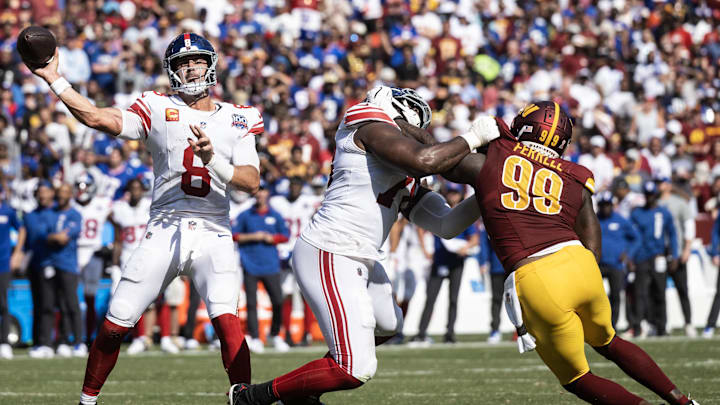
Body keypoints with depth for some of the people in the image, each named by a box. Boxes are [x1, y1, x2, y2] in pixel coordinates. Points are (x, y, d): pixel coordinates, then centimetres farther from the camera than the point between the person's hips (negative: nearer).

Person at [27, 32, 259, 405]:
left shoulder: (236, 120, 9)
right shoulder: (159, 109, 7)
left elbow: (251, 181, -2)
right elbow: (96, 118, -4)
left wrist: (213, 160, -19)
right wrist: (53, 78, -8)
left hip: (212, 235, -1)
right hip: (163, 232, 1)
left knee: (227, 321, -23)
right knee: (114, 326, 1)